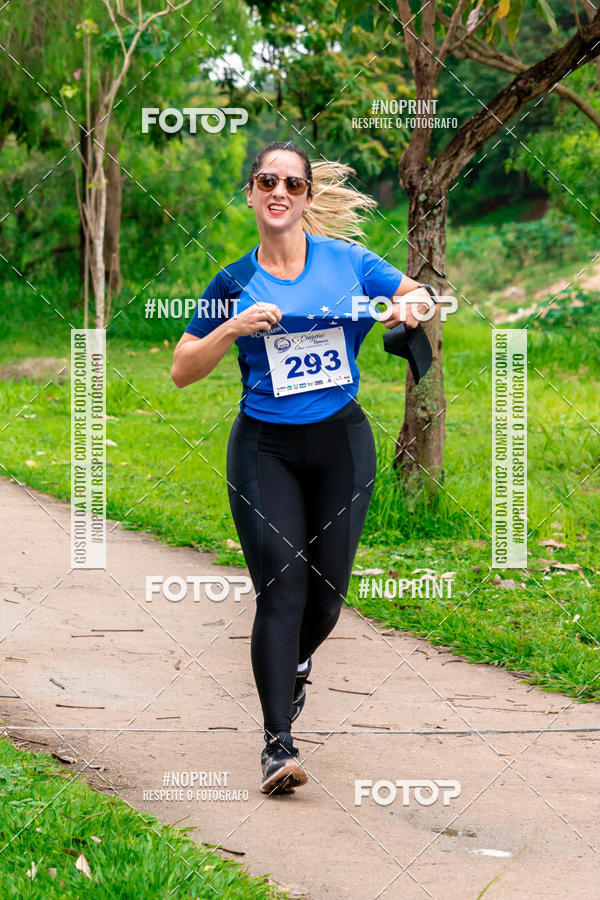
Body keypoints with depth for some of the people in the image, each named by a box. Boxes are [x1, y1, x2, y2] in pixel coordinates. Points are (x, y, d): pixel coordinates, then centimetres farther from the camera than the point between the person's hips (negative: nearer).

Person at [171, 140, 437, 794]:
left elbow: (420, 294, 14)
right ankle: (278, 744, -12)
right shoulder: (235, 283, 2)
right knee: (280, 588, -13)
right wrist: (234, 328, -13)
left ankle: (296, 662, 44)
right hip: (264, 448, -1)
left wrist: (410, 305, -10)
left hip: (342, 444, 1)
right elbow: (182, 371, 4)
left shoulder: (347, 263, 2)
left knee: (326, 589, 7)